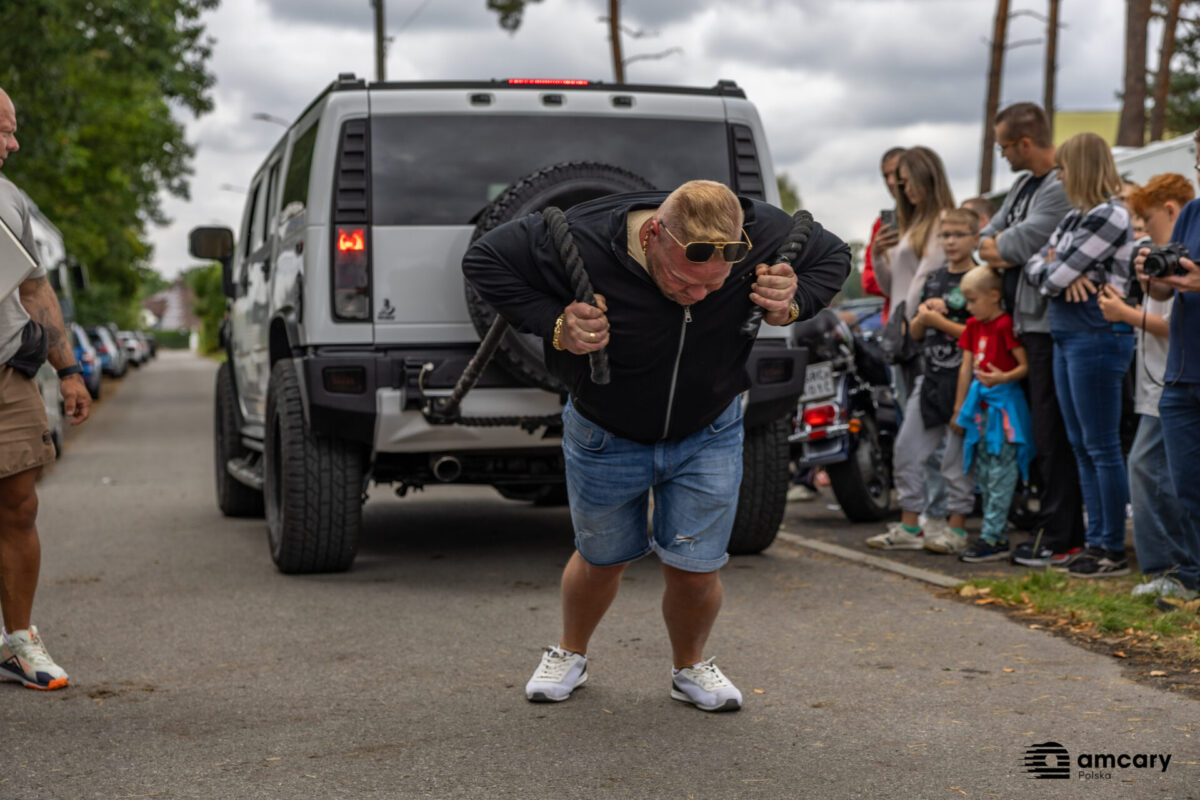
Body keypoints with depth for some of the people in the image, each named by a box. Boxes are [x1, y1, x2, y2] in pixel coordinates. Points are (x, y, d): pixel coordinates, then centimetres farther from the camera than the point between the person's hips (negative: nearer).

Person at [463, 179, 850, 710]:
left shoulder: (764, 235, -26)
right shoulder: (580, 243, -35)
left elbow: (833, 256, -4)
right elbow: (483, 259, -20)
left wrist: (795, 304, -25)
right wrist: (553, 325, -31)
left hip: (708, 435, 1)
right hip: (605, 437, -1)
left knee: (695, 570, 2)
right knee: (601, 560, 16)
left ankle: (690, 666, 33)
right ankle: (570, 653, 46)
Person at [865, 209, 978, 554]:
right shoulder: (935, 279, 15)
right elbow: (915, 332, 16)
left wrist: (938, 321, -14)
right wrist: (924, 314, -4)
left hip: (963, 380, -8)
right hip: (932, 378, 8)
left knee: (958, 459, -1)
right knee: (906, 451, 8)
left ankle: (956, 528, 9)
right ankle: (910, 526, 17)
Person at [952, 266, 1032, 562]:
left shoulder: (1005, 325, -13)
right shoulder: (974, 326, 13)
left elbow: (1026, 365, -16)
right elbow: (966, 367, 16)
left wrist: (1003, 378, -31)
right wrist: (959, 408, 17)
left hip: (1004, 404, -9)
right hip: (980, 404, 9)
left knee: (1000, 473, -6)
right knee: (983, 472, 11)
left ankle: (991, 538, -6)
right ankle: (999, 535, 18)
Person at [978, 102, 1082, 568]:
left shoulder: (1063, 189, -16)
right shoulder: (1024, 184, 17)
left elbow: (1016, 246, -20)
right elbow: (987, 241, 17)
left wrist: (999, 245, 1)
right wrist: (1004, 250, -4)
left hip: (1049, 327, -10)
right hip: (1024, 322, 10)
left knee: (1052, 435, -7)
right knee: (1032, 430, 14)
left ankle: (1060, 539, -3)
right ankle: (1049, 525, 22)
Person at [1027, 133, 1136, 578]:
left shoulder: (1109, 217, -14)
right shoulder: (1075, 217, 15)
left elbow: (1057, 276, -18)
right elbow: (1037, 268, 12)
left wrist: (1055, 271, 4)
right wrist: (1061, 273, -8)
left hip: (1097, 337, -10)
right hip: (1066, 337, 10)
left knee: (1102, 448, -5)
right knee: (1081, 447, 12)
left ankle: (1114, 551, 0)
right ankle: (1095, 542, 19)